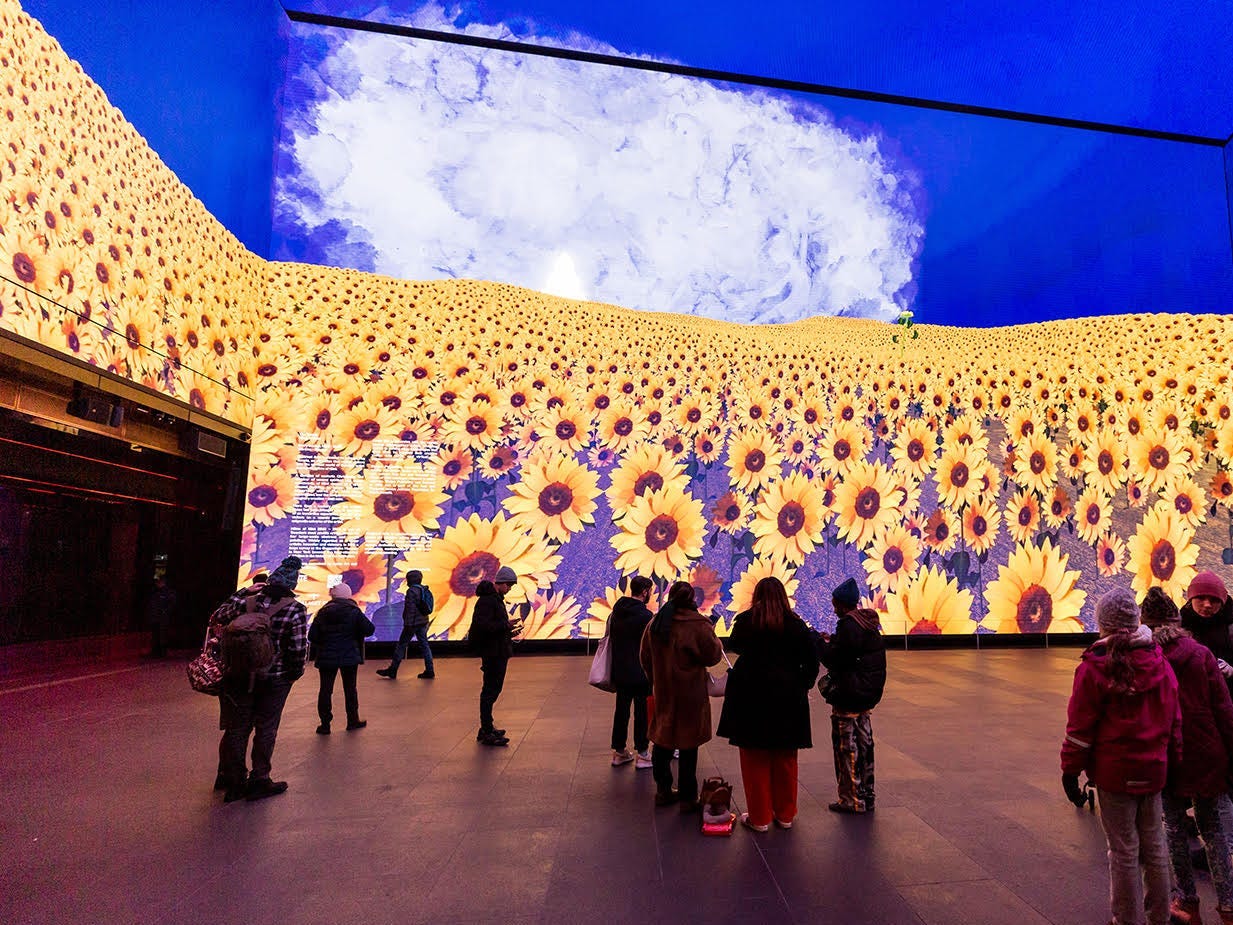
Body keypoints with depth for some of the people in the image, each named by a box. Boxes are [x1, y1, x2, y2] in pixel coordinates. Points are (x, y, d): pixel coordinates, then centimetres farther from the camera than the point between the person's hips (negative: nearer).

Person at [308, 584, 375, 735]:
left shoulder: (322, 612, -2)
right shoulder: (354, 611, -8)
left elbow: (312, 636, -3)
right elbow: (369, 629, -11)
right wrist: (355, 630, 9)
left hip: (326, 657, 1)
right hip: (349, 657, -1)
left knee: (325, 690, 9)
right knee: (350, 688, 12)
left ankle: (325, 725, 10)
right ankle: (353, 721, 20)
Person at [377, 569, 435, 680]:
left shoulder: (412, 591, -15)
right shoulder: (424, 590, 12)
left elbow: (411, 609, -21)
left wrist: (408, 624, -20)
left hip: (413, 623, -8)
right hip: (423, 622, 8)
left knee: (401, 645, 2)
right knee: (424, 645, 9)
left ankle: (392, 670, 9)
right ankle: (429, 671, 8)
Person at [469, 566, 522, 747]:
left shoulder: (496, 599, 17)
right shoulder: (487, 600, -17)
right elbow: (483, 625, -26)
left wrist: (508, 632, 11)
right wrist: (505, 625, -24)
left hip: (498, 652, 11)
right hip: (492, 653, -11)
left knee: (493, 690, 17)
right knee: (490, 691, -5)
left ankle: (487, 727, 28)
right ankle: (486, 733, 1)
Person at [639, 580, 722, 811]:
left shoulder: (655, 624, 1)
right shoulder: (698, 625, -17)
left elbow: (645, 658, 10)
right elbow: (712, 656, -8)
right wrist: (713, 636, 8)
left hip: (663, 693, 5)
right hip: (690, 695, -5)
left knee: (662, 740, 16)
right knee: (688, 745, 6)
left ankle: (663, 791, 28)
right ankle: (687, 798, 16)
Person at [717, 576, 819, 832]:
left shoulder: (745, 620, -5)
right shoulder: (796, 624, -2)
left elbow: (734, 647, 13)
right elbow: (811, 661, 0)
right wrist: (801, 686, 11)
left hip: (751, 695, -2)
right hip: (788, 697, 2)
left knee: (755, 758, 8)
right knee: (785, 759, 15)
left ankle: (759, 817, 15)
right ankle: (785, 814, 26)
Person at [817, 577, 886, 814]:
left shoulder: (848, 625, -20)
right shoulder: (868, 621, 9)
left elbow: (836, 660, -21)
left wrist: (823, 643, -7)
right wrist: (832, 642, 11)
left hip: (848, 696, -10)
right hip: (867, 694, 10)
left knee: (847, 746, 1)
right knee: (863, 743, 17)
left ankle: (852, 800, 9)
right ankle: (866, 795, 28)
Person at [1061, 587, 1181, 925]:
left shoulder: (1094, 669, -16)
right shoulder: (1161, 664, -1)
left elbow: (1081, 726, -12)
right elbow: (1174, 721, 9)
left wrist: (1070, 770, -3)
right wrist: (1173, 762, 20)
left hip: (1113, 772, -5)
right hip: (1154, 770, 5)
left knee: (1123, 850, 7)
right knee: (1154, 845, 18)